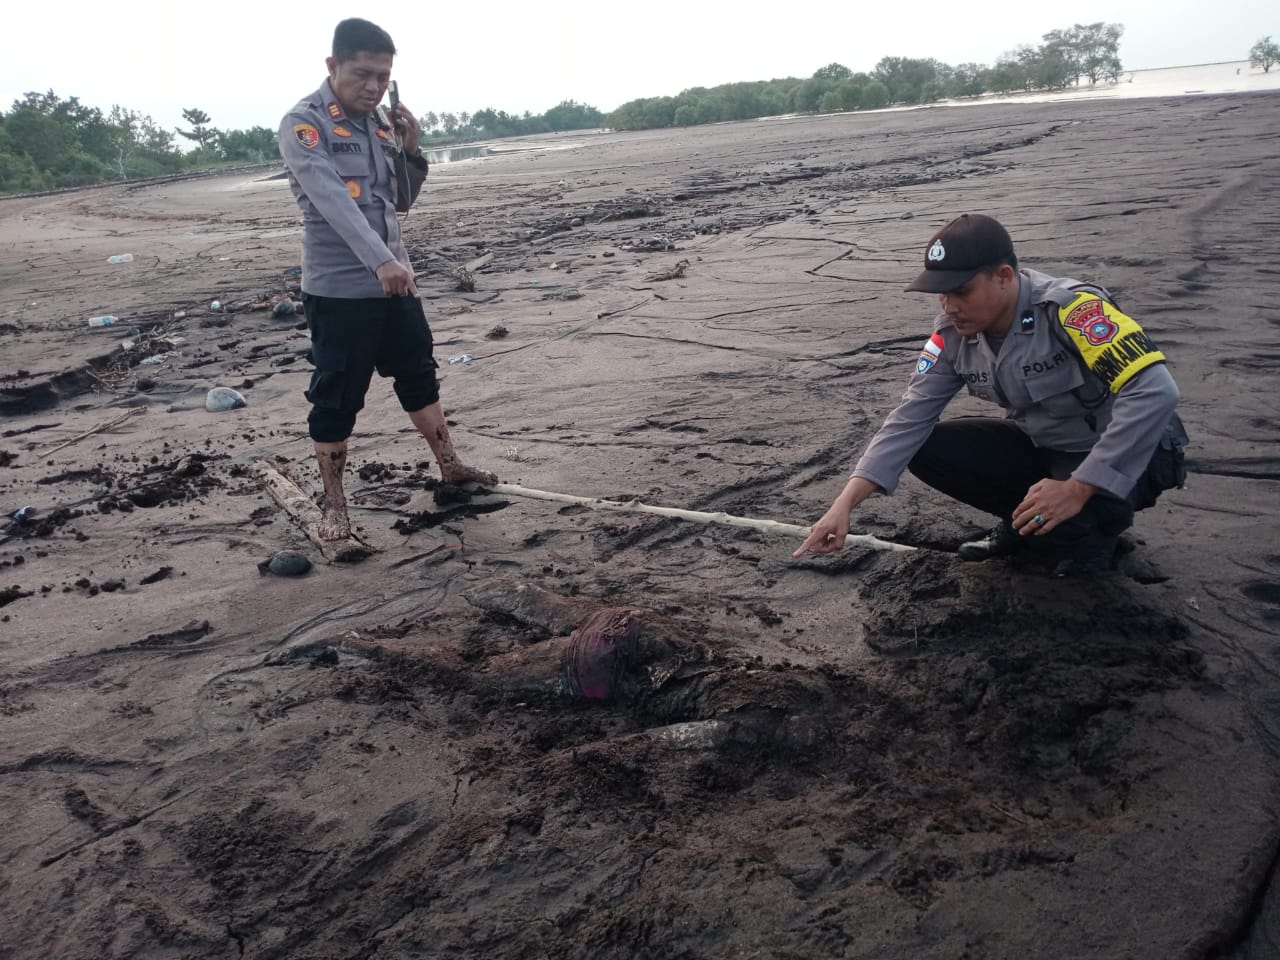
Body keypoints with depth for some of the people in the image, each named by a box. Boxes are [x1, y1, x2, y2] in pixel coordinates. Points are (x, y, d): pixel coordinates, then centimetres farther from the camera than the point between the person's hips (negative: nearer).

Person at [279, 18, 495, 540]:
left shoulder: (379, 121, 10)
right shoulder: (303, 123, -11)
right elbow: (332, 198, -26)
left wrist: (410, 151, 0)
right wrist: (381, 259, -37)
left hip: (394, 280, 7)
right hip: (337, 289, -7)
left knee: (420, 375, 17)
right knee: (336, 398, 1)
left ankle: (450, 467, 33)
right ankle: (334, 504, 14)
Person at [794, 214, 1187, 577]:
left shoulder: (1071, 309, -30)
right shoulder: (954, 333, -10)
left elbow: (1154, 392, -36)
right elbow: (911, 418, -10)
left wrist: (1078, 488, -36)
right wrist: (844, 504, -18)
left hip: (1123, 457, -6)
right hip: (1040, 447, 6)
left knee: (1070, 518, -36)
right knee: (926, 449, -11)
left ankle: (1091, 537, 1)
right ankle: (1026, 522, 7)